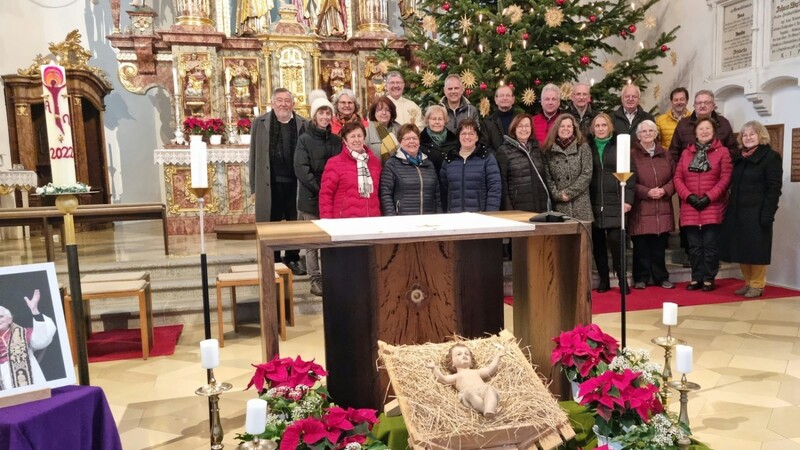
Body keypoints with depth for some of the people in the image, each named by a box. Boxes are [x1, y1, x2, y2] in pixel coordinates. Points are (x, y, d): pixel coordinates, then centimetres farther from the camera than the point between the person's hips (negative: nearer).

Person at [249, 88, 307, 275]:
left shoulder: (302, 124, 4)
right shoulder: (260, 123, 4)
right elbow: (254, 156, 4)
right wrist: (254, 186, 1)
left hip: (295, 182, 1)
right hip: (270, 184, -1)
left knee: (295, 223, 10)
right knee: (271, 223, 6)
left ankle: (292, 259, 24)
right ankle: (272, 262, 18)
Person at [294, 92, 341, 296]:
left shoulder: (336, 140, 10)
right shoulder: (305, 139, -1)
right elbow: (301, 169, -10)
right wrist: (320, 189, -15)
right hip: (311, 199, -3)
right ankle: (315, 280, 12)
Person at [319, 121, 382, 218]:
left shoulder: (375, 161, 12)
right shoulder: (334, 163, -1)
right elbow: (326, 194, -3)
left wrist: (379, 215, 15)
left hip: (372, 219, 4)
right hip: (345, 221, -4)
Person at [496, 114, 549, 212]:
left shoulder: (537, 149, 17)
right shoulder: (504, 151, 0)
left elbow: (544, 177, 19)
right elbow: (502, 182, -5)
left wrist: (548, 203, 12)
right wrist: (507, 208, -11)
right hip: (518, 208, -5)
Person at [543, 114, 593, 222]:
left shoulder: (583, 148, 6)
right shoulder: (549, 150, 9)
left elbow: (587, 174, -2)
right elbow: (548, 177, 5)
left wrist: (568, 193, -8)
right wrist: (558, 194, -7)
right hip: (558, 204, 1)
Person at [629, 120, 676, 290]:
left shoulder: (665, 154, 13)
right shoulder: (632, 155, -1)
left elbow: (674, 177, 12)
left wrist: (665, 190, -8)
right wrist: (647, 192, -16)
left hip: (662, 209, 4)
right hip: (641, 208, -4)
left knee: (660, 245, 7)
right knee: (641, 245, -1)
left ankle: (661, 277, 19)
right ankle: (641, 278, 10)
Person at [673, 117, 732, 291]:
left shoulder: (722, 151, 3)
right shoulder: (686, 152, 13)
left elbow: (725, 178, -5)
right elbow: (678, 177, 6)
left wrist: (708, 197, -13)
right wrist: (688, 196, -8)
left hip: (713, 207, -3)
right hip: (690, 208, 3)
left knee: (710, 245, 0)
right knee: (694, 246, 7)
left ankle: (709, 279, 9)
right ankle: (696, 278, 15)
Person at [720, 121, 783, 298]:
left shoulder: (771, 156, -4)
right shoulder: (738, 157, 15)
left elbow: (774, 188, -11)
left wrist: (767, 214, -19)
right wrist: (730, 208, 10)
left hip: (756, 212, -6)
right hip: (737, 211, 6)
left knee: (756, 249, -2)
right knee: (741, 248, 8)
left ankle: (757, 285, 9)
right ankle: (748, 282, 19)